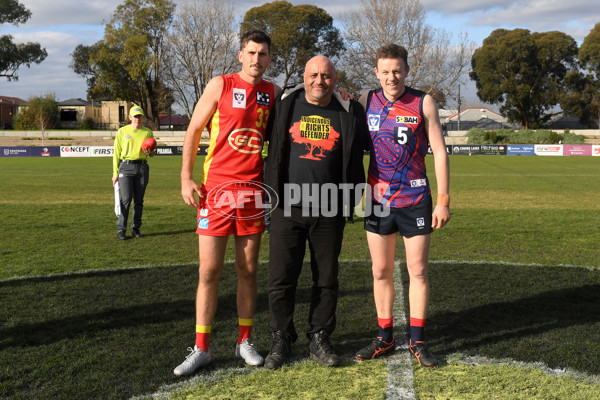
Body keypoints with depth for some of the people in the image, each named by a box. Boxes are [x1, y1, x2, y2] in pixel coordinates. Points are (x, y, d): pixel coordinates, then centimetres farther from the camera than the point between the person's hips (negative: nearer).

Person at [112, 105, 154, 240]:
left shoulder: (148, 132, 10)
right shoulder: (122, 131, 4)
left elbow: (152, 151, 20)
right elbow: (116, 153, 4)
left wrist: (149, 153, -6)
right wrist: (115, 173, -1)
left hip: (142, 167, 3)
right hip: (126, 167, -2)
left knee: (139, 200, 4)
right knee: (126, 198, -11)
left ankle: (136, 228, 14)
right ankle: (121, 229, -4)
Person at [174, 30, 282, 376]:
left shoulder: (273, 92, 9)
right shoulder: (221, 85, 0)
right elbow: (193, 131, 2)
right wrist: (186, 178, -6)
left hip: (254, 190, 3)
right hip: (216, 189, -3)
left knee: (248, 269, 8)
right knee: (209, 271, -2)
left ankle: (244, 341, 21)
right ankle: (201, 349, 9)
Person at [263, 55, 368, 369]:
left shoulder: (349, 113, 6)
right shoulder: (285, 107, 6)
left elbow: (356, 157, 16)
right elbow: (272, 149, 14)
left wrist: (351, 198, 12)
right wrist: (271, 193, 9)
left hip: (329, 212, 0)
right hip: (288, 207, 0)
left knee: (326, 279, 8)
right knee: (281, 278, 1)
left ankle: (320, 340, 22)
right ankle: (281, 340, 17)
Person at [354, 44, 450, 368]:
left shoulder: (423, 103, -2)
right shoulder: (366, 101, 4)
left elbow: (439, 152, -2)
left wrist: (443, 201, -6)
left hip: (415, 200, -2)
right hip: (378, 199, 2)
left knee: (418, 271, 3)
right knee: (380, 272, 7)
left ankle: (417, 341, 15)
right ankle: (385, 338, 20)